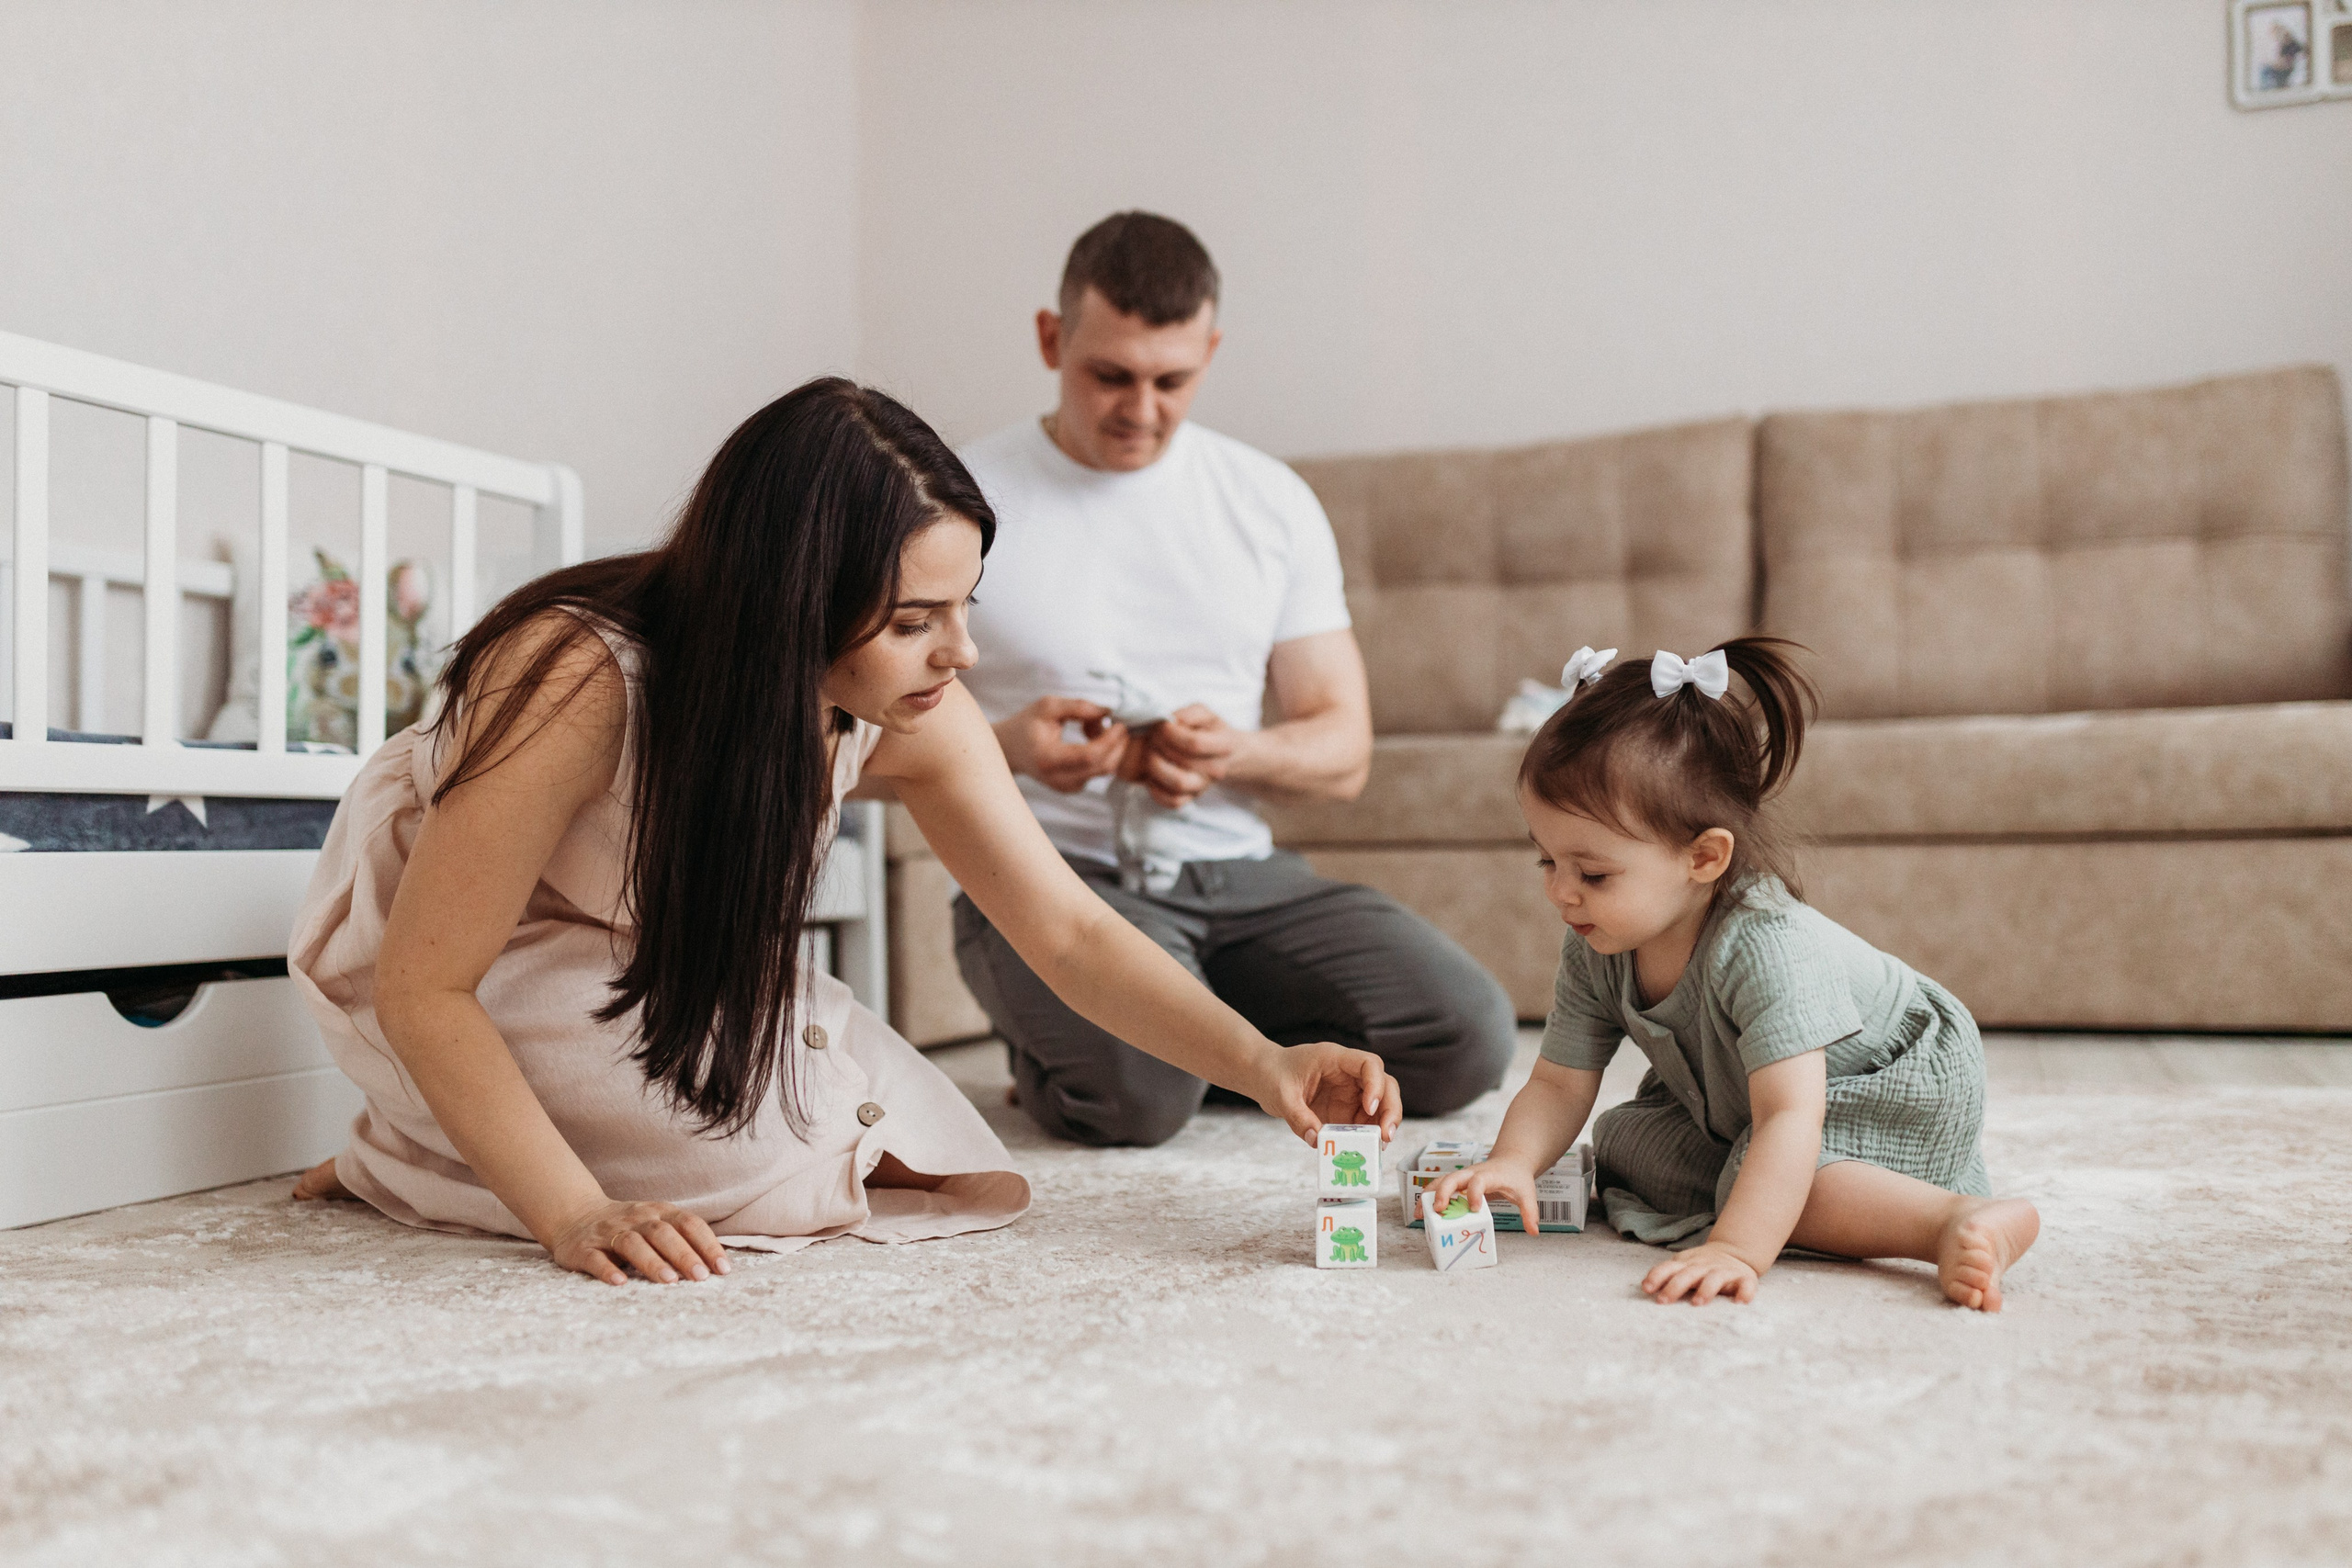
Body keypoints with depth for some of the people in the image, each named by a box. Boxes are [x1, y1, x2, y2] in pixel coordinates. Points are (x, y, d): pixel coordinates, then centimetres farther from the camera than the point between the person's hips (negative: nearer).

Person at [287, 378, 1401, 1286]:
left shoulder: (915, 715, -21)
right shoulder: (579, 676, -37)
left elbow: (1071, 933, -15)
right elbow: (423, 987, -31)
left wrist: (1261, 1064, -29)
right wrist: (574, 1216, -40)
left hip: (675, 978, 6)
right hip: (466, 969, -6)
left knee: (968, 1180, -5)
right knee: (781, 1151, -27)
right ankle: (399, 1165, -2)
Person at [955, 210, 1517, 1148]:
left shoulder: (1273, 504, 9)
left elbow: (1344, 755, 9)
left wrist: (1232, 753, -14)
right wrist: (1005, 745, -22)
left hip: (1237, 871, 4)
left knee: (1466, 1036, -17)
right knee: (1138, 1092, -34)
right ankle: (1058, 1058, 4)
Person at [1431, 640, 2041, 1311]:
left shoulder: (1765, 943, -39)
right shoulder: (1594, 952, -17)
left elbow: (1790, 1119, -46)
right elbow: (1559, 1085, -11)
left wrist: (1736, 1252, -57)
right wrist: (1512, 1162, -33)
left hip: (1900, 1090, -8)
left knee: (1758, 1177, -30)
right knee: (1624, 1138, -3)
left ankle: (1959, 1221, -31)